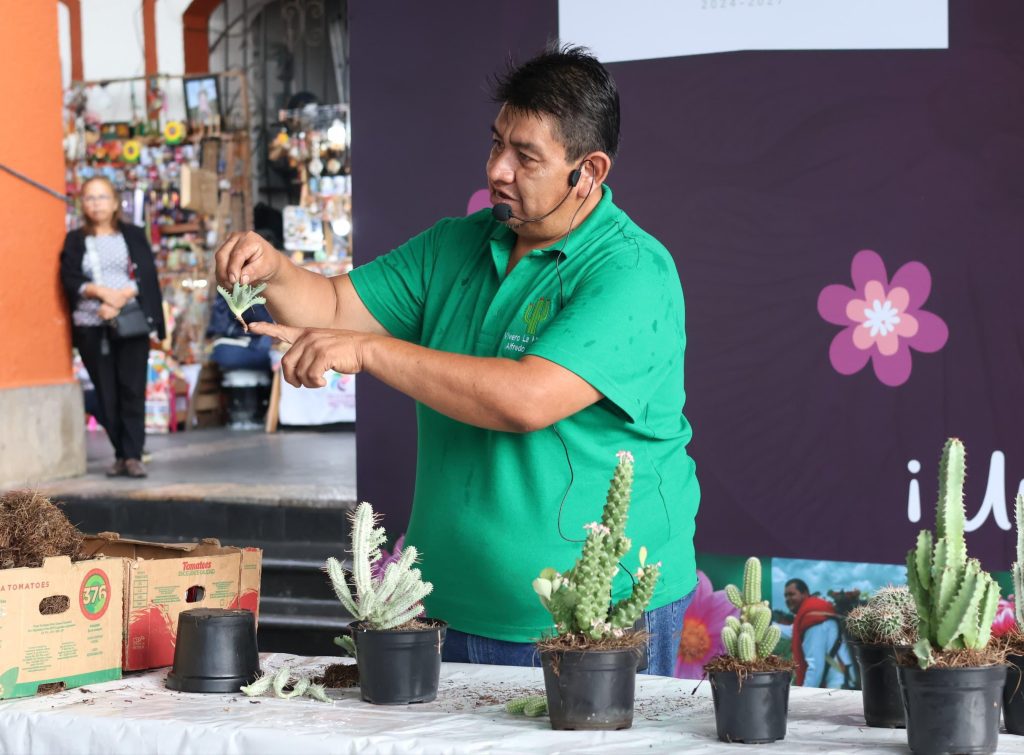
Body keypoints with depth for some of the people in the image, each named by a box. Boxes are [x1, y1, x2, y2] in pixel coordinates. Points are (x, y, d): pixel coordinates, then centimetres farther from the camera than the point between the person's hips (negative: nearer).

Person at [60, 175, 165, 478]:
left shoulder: (133, 235, 12)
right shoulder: (75, 240, 12)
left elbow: (146, 276, 0)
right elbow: (70, 280, 0)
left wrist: (121, 299, -15)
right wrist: (102, 292, -16)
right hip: (91, 327, 1)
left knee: (132, 388, -10)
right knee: (106, 393, 0)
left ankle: (133, 455, -11)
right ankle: (121, 454, 5)